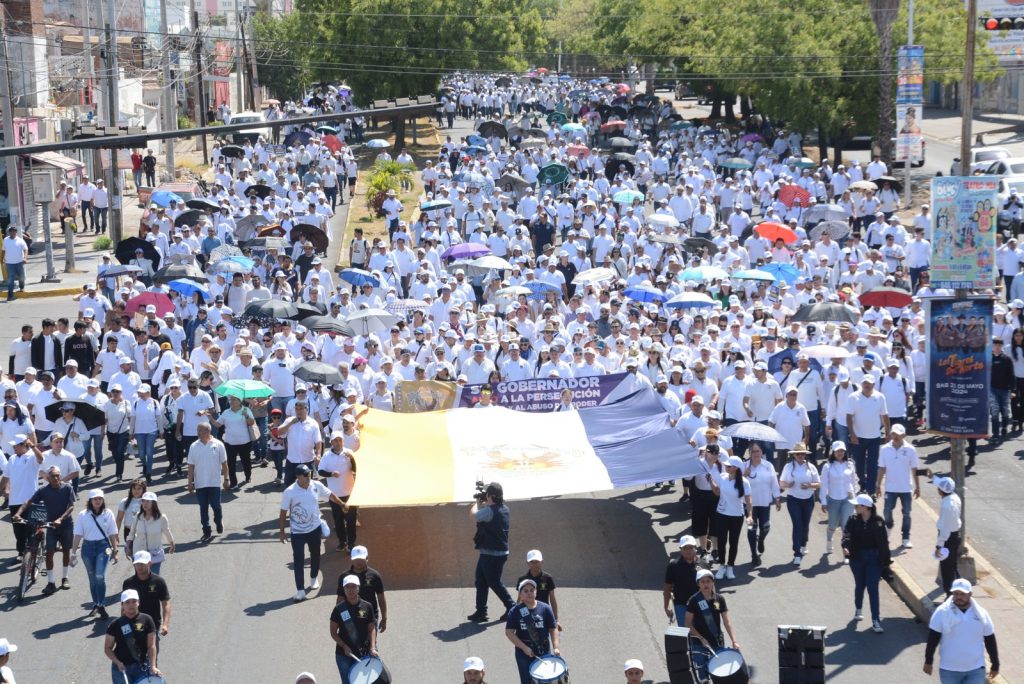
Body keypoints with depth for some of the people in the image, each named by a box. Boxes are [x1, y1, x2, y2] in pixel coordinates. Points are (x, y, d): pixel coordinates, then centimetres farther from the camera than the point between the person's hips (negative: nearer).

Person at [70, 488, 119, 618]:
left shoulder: (108, 514, 1)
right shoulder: (83, 515, 0)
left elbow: (112, 535, 6)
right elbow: (78, 535, 2)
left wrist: (115, 552, 7)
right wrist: (73, 553, 0)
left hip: (103, 546, -2)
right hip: (88, 547, 2)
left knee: (100, 576, -17)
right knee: (92, 578, 11)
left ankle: (101, 606, -12)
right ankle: (96, 605, 24)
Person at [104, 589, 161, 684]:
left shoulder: (146, 620, -2)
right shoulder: (116, 624, -1)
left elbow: (151, 646, -4)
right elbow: (107, 648, 3)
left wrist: (153, 666, -14)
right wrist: (117, 662, -12)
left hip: (142, 666, 0)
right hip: (121, 668, 0)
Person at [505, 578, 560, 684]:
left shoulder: (545, 608, -3)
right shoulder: (515, 611, -6)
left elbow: (553, 629, 0)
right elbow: (509, 632, -9)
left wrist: (555, 647, -13)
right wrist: (524, 648, -18)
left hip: (544, 651, 1)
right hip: (524, 653, -1)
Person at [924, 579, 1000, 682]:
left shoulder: (981, 614, -2)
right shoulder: (942, 612, -8)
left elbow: (990, 641, 6)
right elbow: (932, 639, -5)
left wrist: (995, 665, 11)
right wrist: (928, 661, -5)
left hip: (975, 671, 0)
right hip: (949, 670, 0)